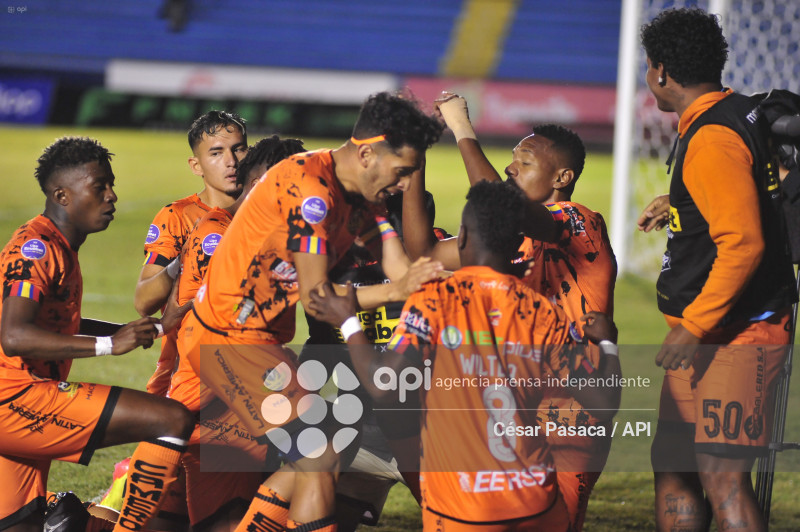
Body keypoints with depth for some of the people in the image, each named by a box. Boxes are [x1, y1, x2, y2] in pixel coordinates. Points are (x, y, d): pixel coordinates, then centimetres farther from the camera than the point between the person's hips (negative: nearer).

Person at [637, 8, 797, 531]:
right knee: (672, 469, 13)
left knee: (721, 476, -19)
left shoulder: (711, 139, -18)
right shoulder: (741, 114, 13)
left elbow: (743, 243, -27)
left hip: (734, 335, -11)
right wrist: (677, 204, 41)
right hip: (707, 336, 11)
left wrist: (693, 326, -24)